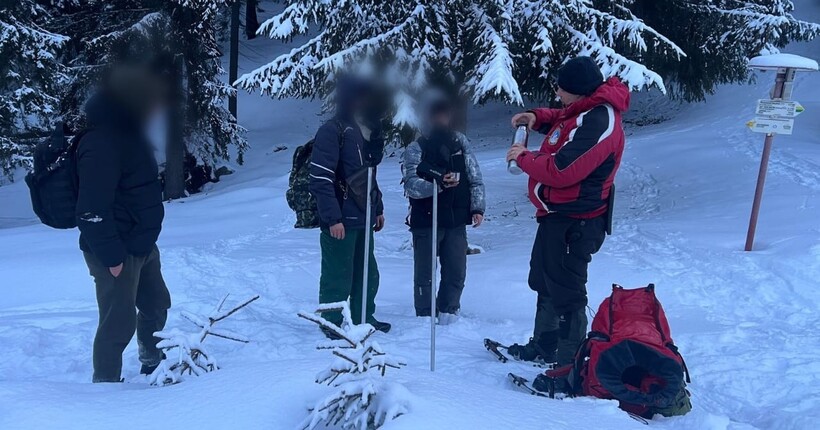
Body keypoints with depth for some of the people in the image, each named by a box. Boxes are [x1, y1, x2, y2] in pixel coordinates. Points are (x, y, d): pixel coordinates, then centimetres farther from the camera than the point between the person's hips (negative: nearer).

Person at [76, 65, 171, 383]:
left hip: (142, 246, 10)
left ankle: (153, 364, 43)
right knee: (119, 322, 0)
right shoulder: (101, 144, -24)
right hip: (116, 253, -10)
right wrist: (111, 256, -25)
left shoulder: (128, 133, 9)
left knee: (156, 304, 23)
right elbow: (91, 210, -27)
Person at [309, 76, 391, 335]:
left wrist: (378, 208, 20)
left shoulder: (367, 131, 15)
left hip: (363, 218, 8)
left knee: (368, 274, 16)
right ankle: (332, 325, 15)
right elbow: (320, 179, -17)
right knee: (338, 277, 0)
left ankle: (363, 319, 30)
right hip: (340, 221, -8)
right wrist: (333, 218, -20)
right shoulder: (332, 131, -12)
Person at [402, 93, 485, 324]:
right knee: (425, 273, 4)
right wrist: (438, 184, -29)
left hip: (456, 220, 3)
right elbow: (411, 185, -16)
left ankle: (448, 312, 25)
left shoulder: (461, 142, 7)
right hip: (425, 221, -3)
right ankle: (425, 317, 19)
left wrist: (477, 207, -1)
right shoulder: (415, 149, -4)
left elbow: (475, 178, 7)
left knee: (456, 272, 7)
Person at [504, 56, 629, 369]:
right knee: (545, 283, 23)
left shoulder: (598, 123, -25)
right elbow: (562, 120, 29)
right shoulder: (586, 109, 6)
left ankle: (569, 364, 6)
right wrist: (537, 117, 8)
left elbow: (561, 170, -29)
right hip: (559, 214, 11)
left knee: (565, 291, -5)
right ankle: (544, 347, 39)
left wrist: (523, 158, -13)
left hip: (573, 222, -11)